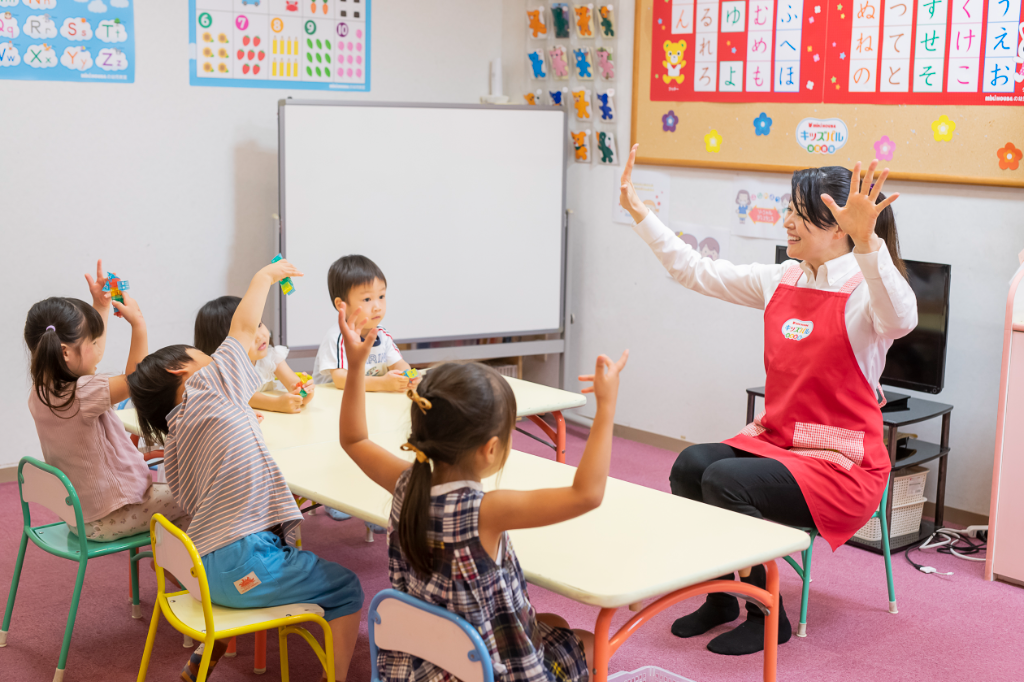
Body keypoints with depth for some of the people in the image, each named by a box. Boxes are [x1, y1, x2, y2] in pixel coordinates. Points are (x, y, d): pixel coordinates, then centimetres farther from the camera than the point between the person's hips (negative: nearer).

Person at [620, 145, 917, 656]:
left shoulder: (864, 290, -14)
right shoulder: (781, 281, 7)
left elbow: (900, 319, -39)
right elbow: (694, 271, 14)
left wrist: (867, 240, -53)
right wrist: (638, 212, 10)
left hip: (842, 464, -7)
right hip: (774, 439, 7)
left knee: (724, 481, -27)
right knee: (690, 465, -18)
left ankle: (768, 617, -5)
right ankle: (720, 599, 4)